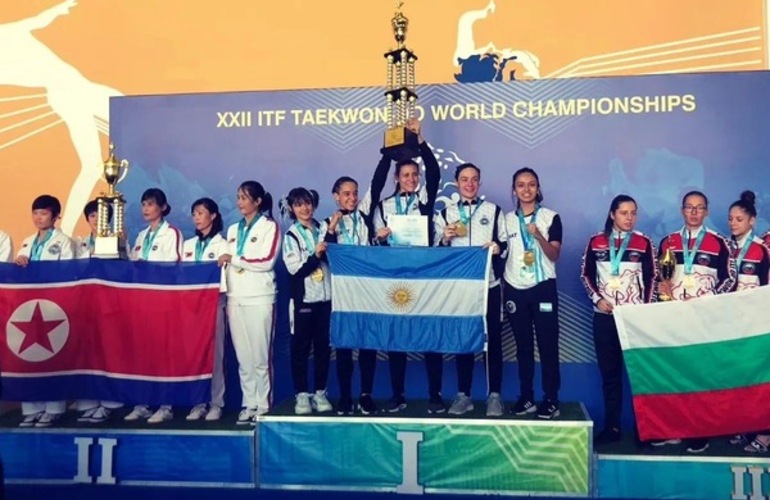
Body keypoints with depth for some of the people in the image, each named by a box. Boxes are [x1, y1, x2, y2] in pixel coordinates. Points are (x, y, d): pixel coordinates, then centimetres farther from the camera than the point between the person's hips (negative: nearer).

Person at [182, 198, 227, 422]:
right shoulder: (188, 245, 17)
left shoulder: (222, 245, 3)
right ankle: (198, 401, 10)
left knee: (214, 352, -3)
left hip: (213, 302, -4)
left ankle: (216, 403, 3)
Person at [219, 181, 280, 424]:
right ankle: (249, 404, 13)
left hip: (259, 298, -5)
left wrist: (234, 259, -8)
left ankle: (263, 406, 4)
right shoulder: (233, 229, 18)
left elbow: (268, 260, -11)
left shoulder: (269, 227, 1)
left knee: (260, 356, -4)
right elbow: (227, 262, 21)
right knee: (242, 356, 6)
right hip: (235, 298, 5)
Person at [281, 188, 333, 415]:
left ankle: (320, 392, 18)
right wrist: (316, 255, -19)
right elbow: (296, 270, -8)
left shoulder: (324, 229, 8)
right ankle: (301, 395, 12)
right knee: (300, 348, 3)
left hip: (326, 297, 3)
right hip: (303, 299, -2)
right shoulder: (290, 236, 0)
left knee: (323, 347, 7)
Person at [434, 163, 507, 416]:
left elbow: (507, 243, 5)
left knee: (492, 338, 1)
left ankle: (494, 395, 9)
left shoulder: (493, 210, 9)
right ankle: (463, 394, 13)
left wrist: (499, 246, -16)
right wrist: (445, 239, -10)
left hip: (489, 284, -1)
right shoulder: (445, 213, 11)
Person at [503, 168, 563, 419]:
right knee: (523, 346, 7)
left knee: (548, 345, -3)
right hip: (514, 289, 3)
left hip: (543, 288, -2)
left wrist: (538, 235, -23)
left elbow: (554, 255, -6)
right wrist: (501, 289, 7)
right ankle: (526, 398, 14)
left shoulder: (551, 217, 0)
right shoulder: (507, 219, 8)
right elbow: (501, 254, 12)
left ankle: (551, 399, 3)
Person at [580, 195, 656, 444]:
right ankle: (612, 426, 14)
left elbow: (651, 279, 3)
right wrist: (596, 299, -5)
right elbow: (586, 275, 9)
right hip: (604, 316, 2)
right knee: (609, 372, 6)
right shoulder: (596, 242, 5)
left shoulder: (644, 243, 2)